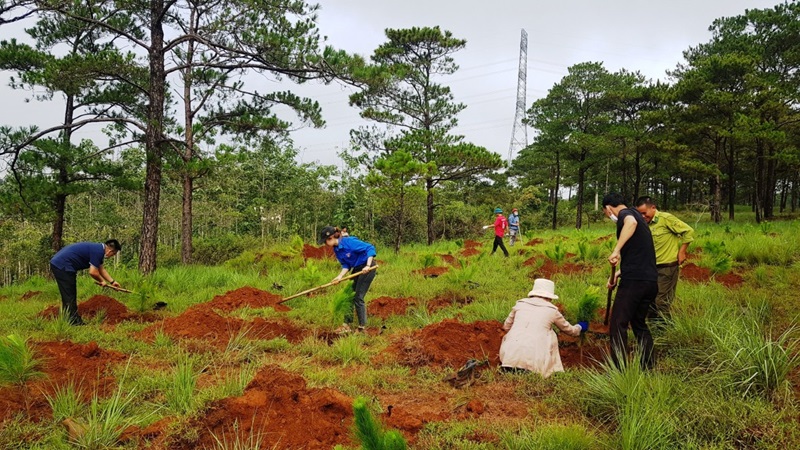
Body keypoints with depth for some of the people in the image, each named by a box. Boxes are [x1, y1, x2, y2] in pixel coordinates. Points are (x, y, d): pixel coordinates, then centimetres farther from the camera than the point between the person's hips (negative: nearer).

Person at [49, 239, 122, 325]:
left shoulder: (98, 249, 15)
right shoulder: (98, 251, -16)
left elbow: (101, 269, 27)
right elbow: (93, 272, -17)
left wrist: (112, 282, 27)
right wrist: (102, 281, 1)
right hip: (62, 266, -10)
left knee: (68, 298, 17)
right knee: (70, 298, -5)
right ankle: (75, 323, -1)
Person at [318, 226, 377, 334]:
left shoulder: (349, 242, -25)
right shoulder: (337, 249, 0)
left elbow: (370, 248, -25)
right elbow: (346, 265, 3)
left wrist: (368, 266, -31)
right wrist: (340, 276, -14)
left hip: (367, 268, -8)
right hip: (357, 269, 8)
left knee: (358, 298, -6)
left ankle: (362, 328, 5)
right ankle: (346, 325, 17)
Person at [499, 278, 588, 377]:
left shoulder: (520, 304, 14)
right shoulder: (552, 310, 11)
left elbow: (506, 326, 25)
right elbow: (569, 330, 29)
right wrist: (580, 327, 50)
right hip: (533, 359, -2)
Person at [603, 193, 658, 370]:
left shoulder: (625, 214, -4)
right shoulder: (637, 216, 24)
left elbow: (631, 222, -33)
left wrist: (616, 250, -34)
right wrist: (620, 273, 25)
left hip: (634, 281, -9)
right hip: (651, 281, 9)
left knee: (618, 326, -3)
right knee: (640, 323, 21)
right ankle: (648, 367, 25)